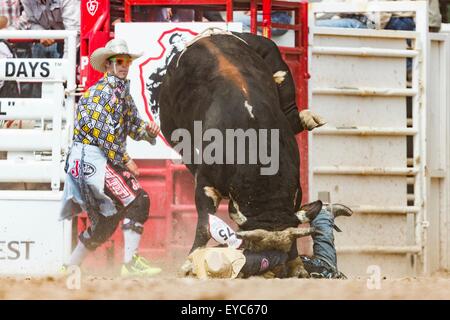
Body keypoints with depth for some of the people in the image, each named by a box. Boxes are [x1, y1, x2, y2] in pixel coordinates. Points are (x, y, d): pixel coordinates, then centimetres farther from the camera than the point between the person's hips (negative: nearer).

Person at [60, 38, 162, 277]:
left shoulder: (123, 93, 18)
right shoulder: (100, 91, -10)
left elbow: (133, 126, 22)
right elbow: (101, 132, -17)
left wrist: (148, 130, -1)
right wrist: (125, 160, -16)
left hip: (108, 161, 10)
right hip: (91, 157, -10)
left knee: (106, 223, 14)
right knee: (136, 200, -21)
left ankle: (70, 267, 25)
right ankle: (131, 262, -24)